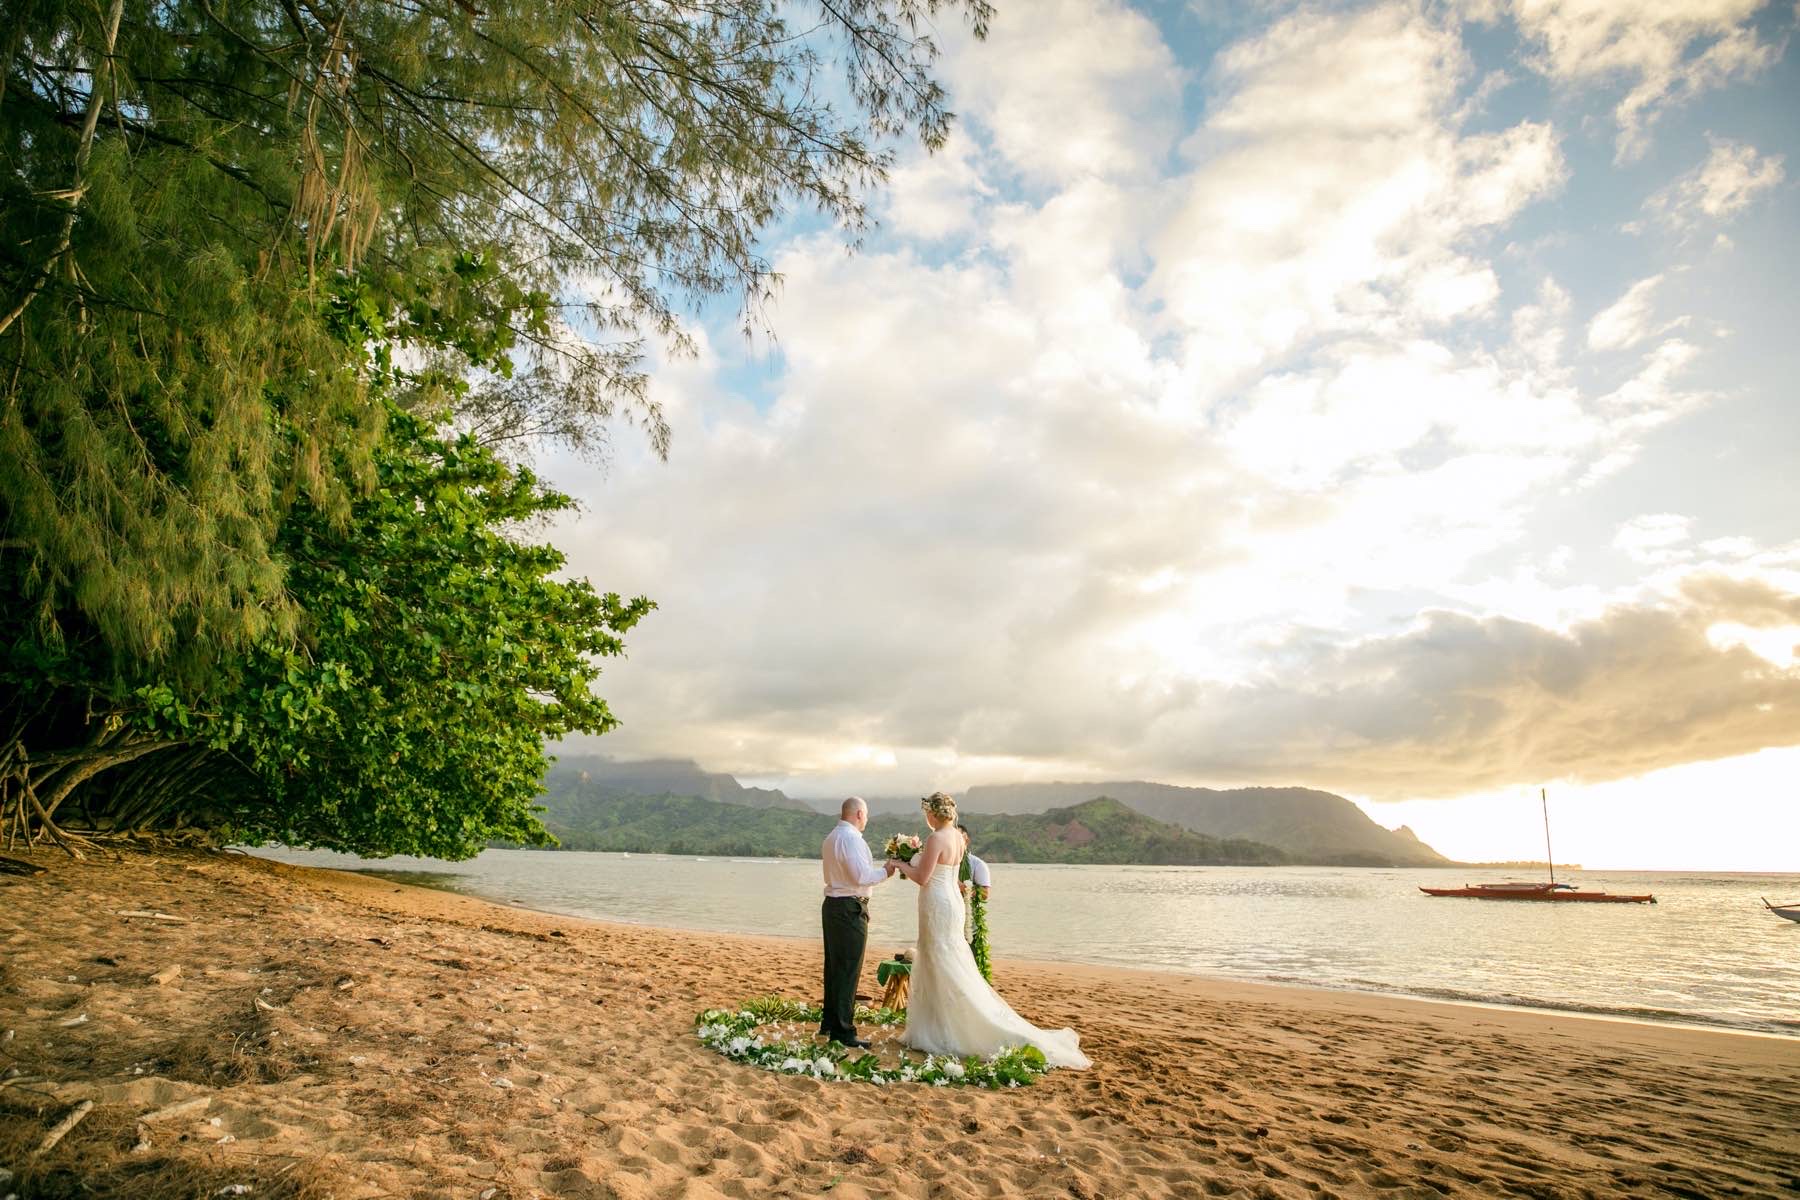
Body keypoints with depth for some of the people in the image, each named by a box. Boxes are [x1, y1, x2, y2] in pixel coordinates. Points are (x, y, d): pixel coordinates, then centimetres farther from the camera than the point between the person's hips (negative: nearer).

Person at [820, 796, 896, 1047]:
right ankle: (843, 1030, 0)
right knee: (848, 970, -4)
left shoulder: (831, 837, 13)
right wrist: (885, 872, -6)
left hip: (832, 904, 10)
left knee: (834, 966, 17)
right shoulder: (851, 838, -17)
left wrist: (876, 870, 21)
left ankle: (829, 1022, 27)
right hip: (850, 908, -10)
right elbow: (861, 876, -22)